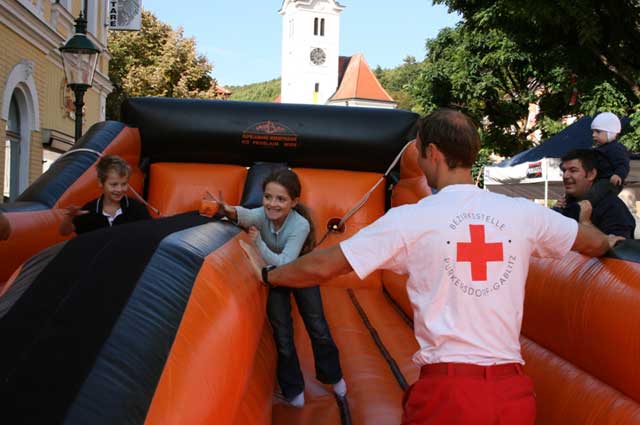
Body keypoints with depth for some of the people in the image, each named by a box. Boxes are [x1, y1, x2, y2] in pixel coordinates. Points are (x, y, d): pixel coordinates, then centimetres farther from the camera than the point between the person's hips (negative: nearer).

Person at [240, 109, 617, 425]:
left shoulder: (412, 219, -7)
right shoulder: (523, 213, 2)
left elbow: (323, 267, -4)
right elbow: (597, 243, 19)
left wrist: (267, 274, 14)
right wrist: (609, 243, 43)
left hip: (448, 390, -3)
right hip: (515, 392, 3)